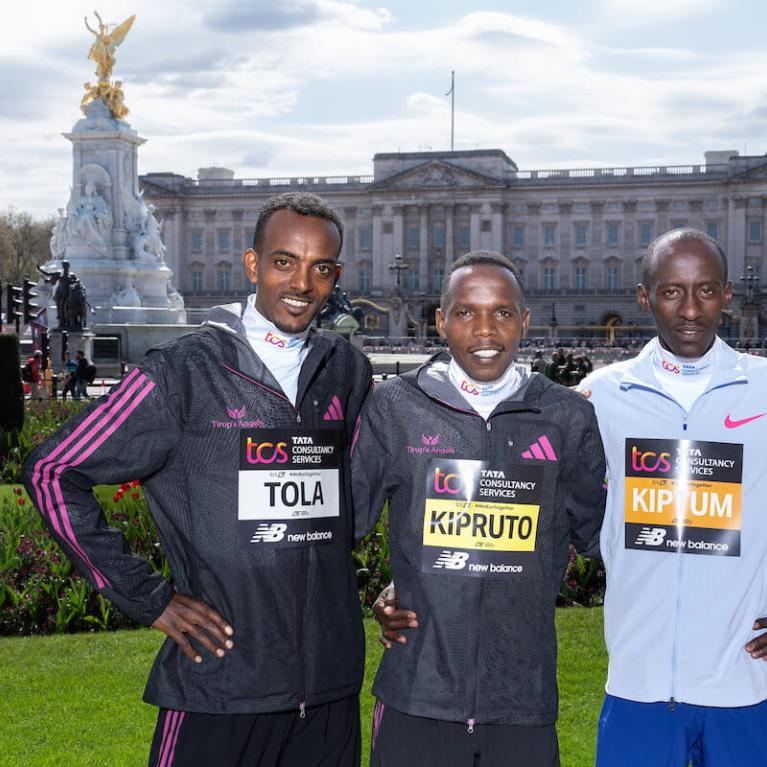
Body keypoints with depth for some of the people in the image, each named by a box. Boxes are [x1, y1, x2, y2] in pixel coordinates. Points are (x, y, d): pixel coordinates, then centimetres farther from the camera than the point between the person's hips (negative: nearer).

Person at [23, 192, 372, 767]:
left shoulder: (349, 370, 6)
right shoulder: (182, 373, -7)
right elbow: (52, 472, -5)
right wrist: (147, 597, -6)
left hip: (331, 681, 4)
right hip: (220, 681, -4)